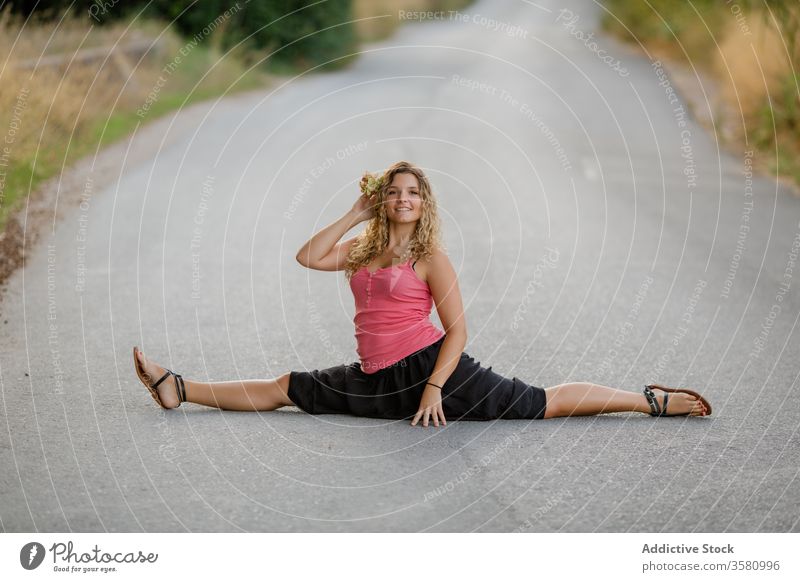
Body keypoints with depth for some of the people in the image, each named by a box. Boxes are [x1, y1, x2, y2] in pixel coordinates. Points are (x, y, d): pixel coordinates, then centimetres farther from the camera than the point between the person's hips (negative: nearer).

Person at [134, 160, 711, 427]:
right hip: (378, 381, 6)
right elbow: (309, 256, 1)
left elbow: (457, 330, -8)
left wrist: (434, 389, -18)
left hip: (429, 365, -6)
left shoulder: (431, 257, -4)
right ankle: (178, 389, 15)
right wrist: (356, 212, 3)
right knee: (284, 389, 8)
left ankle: (655, 401, -7)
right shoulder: (363, 250, 15)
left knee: (544, 403, -11)